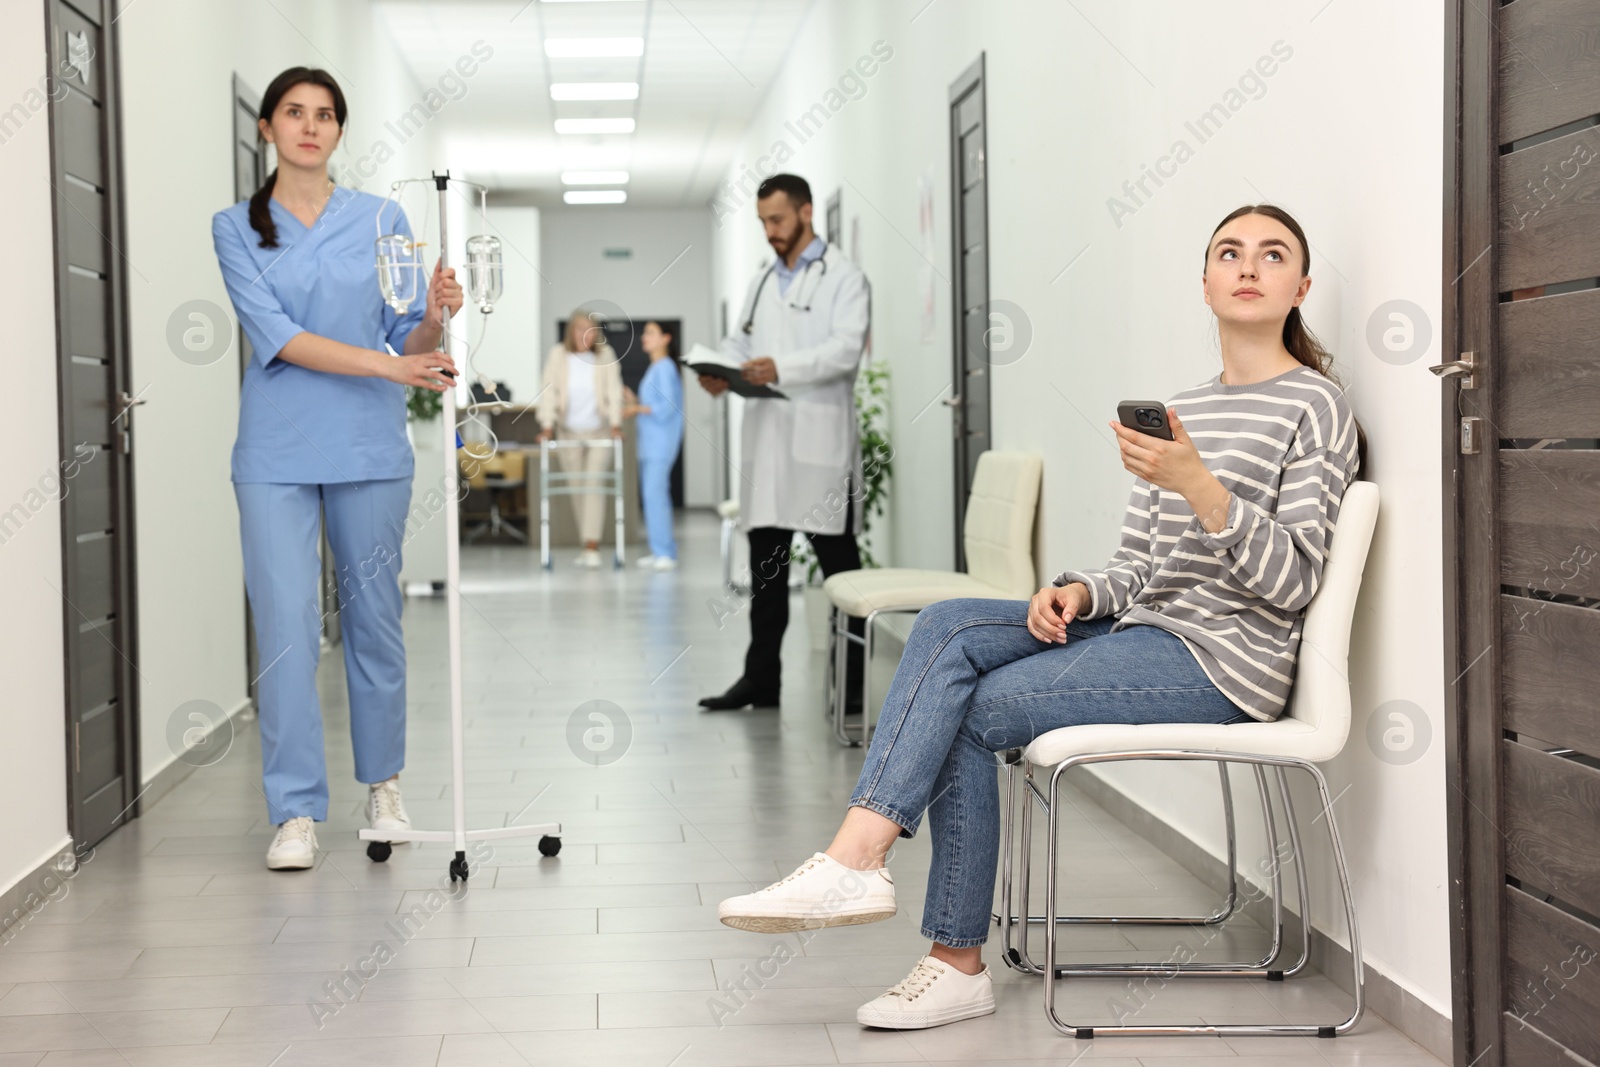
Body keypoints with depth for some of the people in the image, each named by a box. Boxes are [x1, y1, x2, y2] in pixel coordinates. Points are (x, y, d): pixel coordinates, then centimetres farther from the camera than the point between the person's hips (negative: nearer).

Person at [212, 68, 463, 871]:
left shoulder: (382, 220, 7)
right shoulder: (236, 228, 4)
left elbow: (411, 340, 7)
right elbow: (275, 336, -9)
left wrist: (434, 317, -17)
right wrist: (390, 365, -19)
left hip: (370, 446, 1)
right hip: (277, 450, -1)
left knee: (374, 617, 9)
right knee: (285, 626, -6)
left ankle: (383, 785, 26)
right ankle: (295, 813, 0)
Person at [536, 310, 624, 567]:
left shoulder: (605, 355, -5)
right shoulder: (558, 355, -4)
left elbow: (613, 391, -7)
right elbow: (549, 390, -7)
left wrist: (615, 424, -17)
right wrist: (547, 426, -16)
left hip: (599, 432, -2)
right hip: (569, 433, 2)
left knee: (594, 485, -12)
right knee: (576, 488, 7)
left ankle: (592, 546, -16)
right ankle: (587, 544, 17)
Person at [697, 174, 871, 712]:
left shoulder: (843, 278, -1)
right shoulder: (761, 283, 21)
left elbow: (846, 348, -14)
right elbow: (742, 341, 18)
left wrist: (782, 367, -26)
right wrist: (721, 369, -5)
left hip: (820, 442, -6)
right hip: (766, 439, 6)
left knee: (838, 564, -1)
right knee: (765, 563, 8)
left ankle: (853, 683, 6)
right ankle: (761, 677, 14)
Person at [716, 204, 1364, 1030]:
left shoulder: (1314, 406, -4)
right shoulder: (1180, 409, 19)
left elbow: (1292, 583, -13)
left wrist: (1197, 484, -26)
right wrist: (1081, 592, -6)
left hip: (1225, 659, -7)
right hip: (1148, 629, 7)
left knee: (967, 714, -16)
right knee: (949, 626, -15)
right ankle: (856, 857, -19)